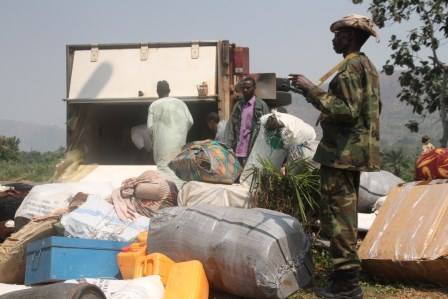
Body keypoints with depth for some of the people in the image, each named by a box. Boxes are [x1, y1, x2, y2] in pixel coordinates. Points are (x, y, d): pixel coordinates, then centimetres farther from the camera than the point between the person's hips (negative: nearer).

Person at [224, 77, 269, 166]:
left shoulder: (261, 106, 1)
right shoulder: (238, 105, 14)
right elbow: (230, 127, 9)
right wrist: (228, 147, -3)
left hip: (252, 152, -4)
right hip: (237, 152, 4)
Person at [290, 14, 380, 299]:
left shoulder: (350, 67, -14)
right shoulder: (368, 66, 18)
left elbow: (347, 110, -23)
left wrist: (312, 90, -20)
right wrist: (314, 92, 22)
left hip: (342, 151, -11)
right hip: (356, 149, 11)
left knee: (338, 214, -9)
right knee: (346, 213, 16)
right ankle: (347, 276, 23)